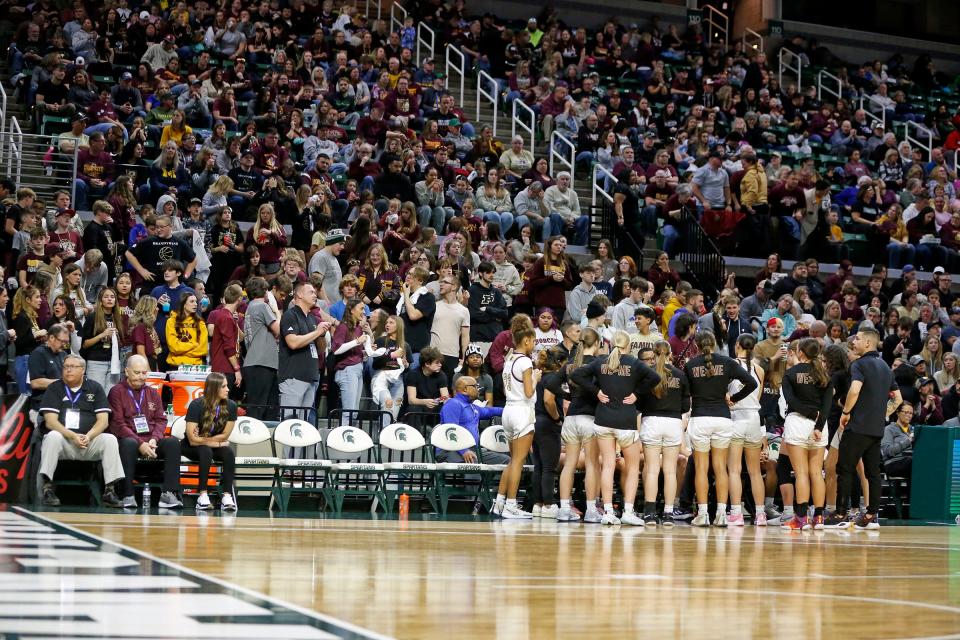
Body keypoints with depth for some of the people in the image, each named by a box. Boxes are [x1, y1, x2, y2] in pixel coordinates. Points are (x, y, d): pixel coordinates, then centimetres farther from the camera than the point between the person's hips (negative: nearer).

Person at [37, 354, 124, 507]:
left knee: (110, 439, -26)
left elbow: (103, 421, 4)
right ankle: (47, 488, -33)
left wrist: (88, 436, -16)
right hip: (63, 440, -1)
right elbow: (50, 421, -4)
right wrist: (72, 436, -19)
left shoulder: (95, 388, 12)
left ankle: (110, 490, -26)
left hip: (90, 441, 1)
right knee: (53, 436, -34)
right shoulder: (54, 389, 8)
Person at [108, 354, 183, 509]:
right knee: (129, 443, -39)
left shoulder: (153, 393, 21)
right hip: (129, 439, -4)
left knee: (173, 442, -25)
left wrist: (154, 439, -10)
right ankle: (127, 495, -38)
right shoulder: (117, 392, 5)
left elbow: (161, 420, 13)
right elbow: (118, 424, -6)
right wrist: (140, 443, -18)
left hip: (151, 441, 4)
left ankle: (169, 493, -32)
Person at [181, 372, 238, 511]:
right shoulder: (196, 405, -19)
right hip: (192, 448, -3)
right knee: (206, 451, -36)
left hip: (216, 446, 3)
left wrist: (202, 439, -11)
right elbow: (192, 439, -21)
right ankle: (203, 495, -36)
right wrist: (216, 443, -18)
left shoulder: (230, 406, -10)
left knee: (229, 453, -29)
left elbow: (224, 436, -5)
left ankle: (227, 494, -35)